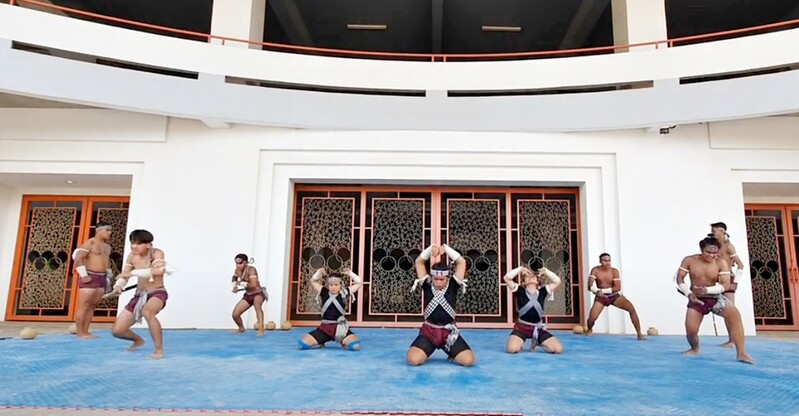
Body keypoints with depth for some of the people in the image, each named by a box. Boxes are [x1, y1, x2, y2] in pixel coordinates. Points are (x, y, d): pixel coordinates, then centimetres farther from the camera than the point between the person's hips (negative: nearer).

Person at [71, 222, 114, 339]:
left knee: (92, 306, 8)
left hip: (102, 278, 8)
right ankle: (80, 333, -1)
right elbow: (78, 258, -14)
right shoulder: (90, 243, -7)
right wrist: (84, 275, -17)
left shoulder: (107, 246, 17)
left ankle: (86, 332, 12)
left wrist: (108, 277, 19)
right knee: (84, 305, -5)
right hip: (90, 277, -8)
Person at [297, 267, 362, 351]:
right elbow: (313, 281, 8)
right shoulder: (323, 292, 4)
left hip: (340, 328, -2)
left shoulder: (345, 293, 1)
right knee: (301, 345, -9)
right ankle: (320, 342, 21)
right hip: (324, 328, 2)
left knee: (356, 346, -25)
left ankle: (344, 343, 12)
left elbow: (358, 283, 5)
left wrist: (350, 273, 1)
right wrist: (320, 272, -2)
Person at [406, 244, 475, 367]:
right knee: (412, 360, -22)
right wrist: (431, 248, -12)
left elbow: (462, 262, -4)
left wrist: (446, 248, -10)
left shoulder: (452, 285, 0)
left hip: (449, 332, 0)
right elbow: (419, 262, 0)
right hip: (428, 331, 0)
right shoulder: (427, 285, 0)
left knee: (469, 360, -17)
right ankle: (427, 351, 14)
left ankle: (452, 353, 17)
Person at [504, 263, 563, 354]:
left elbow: (558, 281, 1)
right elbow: (507, 278, -13)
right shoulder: (519, 290, -1)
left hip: (538, 328, 3)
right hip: (522, 327, -3)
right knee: (511, 349, -29)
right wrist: (521, 269, -6)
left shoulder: (542, 291, 7)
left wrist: (545, 271, 2)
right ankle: (520, 343, 11)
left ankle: (537, 342, 19)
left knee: (558, 349, -10)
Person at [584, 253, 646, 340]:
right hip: (601, 297, -1)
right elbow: (590, 286, -18)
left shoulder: (614, 271, -12)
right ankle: (589, 330, 21)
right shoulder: (595, 270, -12)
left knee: (631, 308, -20)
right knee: (592, 318, -16)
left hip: (615, 295, 1)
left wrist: (603, 290, -28)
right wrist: (597, 291, -39)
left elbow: (618, 287, -19)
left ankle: (639, 333, -8)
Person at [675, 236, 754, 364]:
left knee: (734, 314, -30)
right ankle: (695, 349, 25)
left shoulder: (721, 263, -12)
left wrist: (707, 290, -32)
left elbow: (726, 285, -17)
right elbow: (679, 278, -5)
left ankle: (741, 353, -26)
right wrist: (688, 293, -19)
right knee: (690, 330, -12)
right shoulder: (689, 260, -9)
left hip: (714, 297, 0)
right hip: (696, 299, 0)